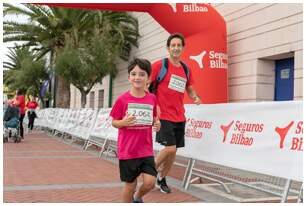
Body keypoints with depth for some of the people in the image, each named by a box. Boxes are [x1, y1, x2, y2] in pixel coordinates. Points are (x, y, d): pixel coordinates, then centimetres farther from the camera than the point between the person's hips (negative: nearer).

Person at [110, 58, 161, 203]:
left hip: (146, 150, 3)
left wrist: (157, 124, -6)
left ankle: (137, 198, 27)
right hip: (127, 150, -2)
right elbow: (114, 122, 0)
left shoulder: (152, 99, 2)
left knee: (150, 182, -6)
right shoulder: (122, 99, -7)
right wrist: (123, 122, -20)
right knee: (130, 184, 6)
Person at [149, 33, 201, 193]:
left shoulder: (186, 69, 10)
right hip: (163, 116, -6)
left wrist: (195, 97, -4)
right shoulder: (159, 65, -7)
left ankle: (161, 179, 28)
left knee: (173, 151, 9)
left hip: (179, 117, 6)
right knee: (170, 148, -15)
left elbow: (190, 90, 19)